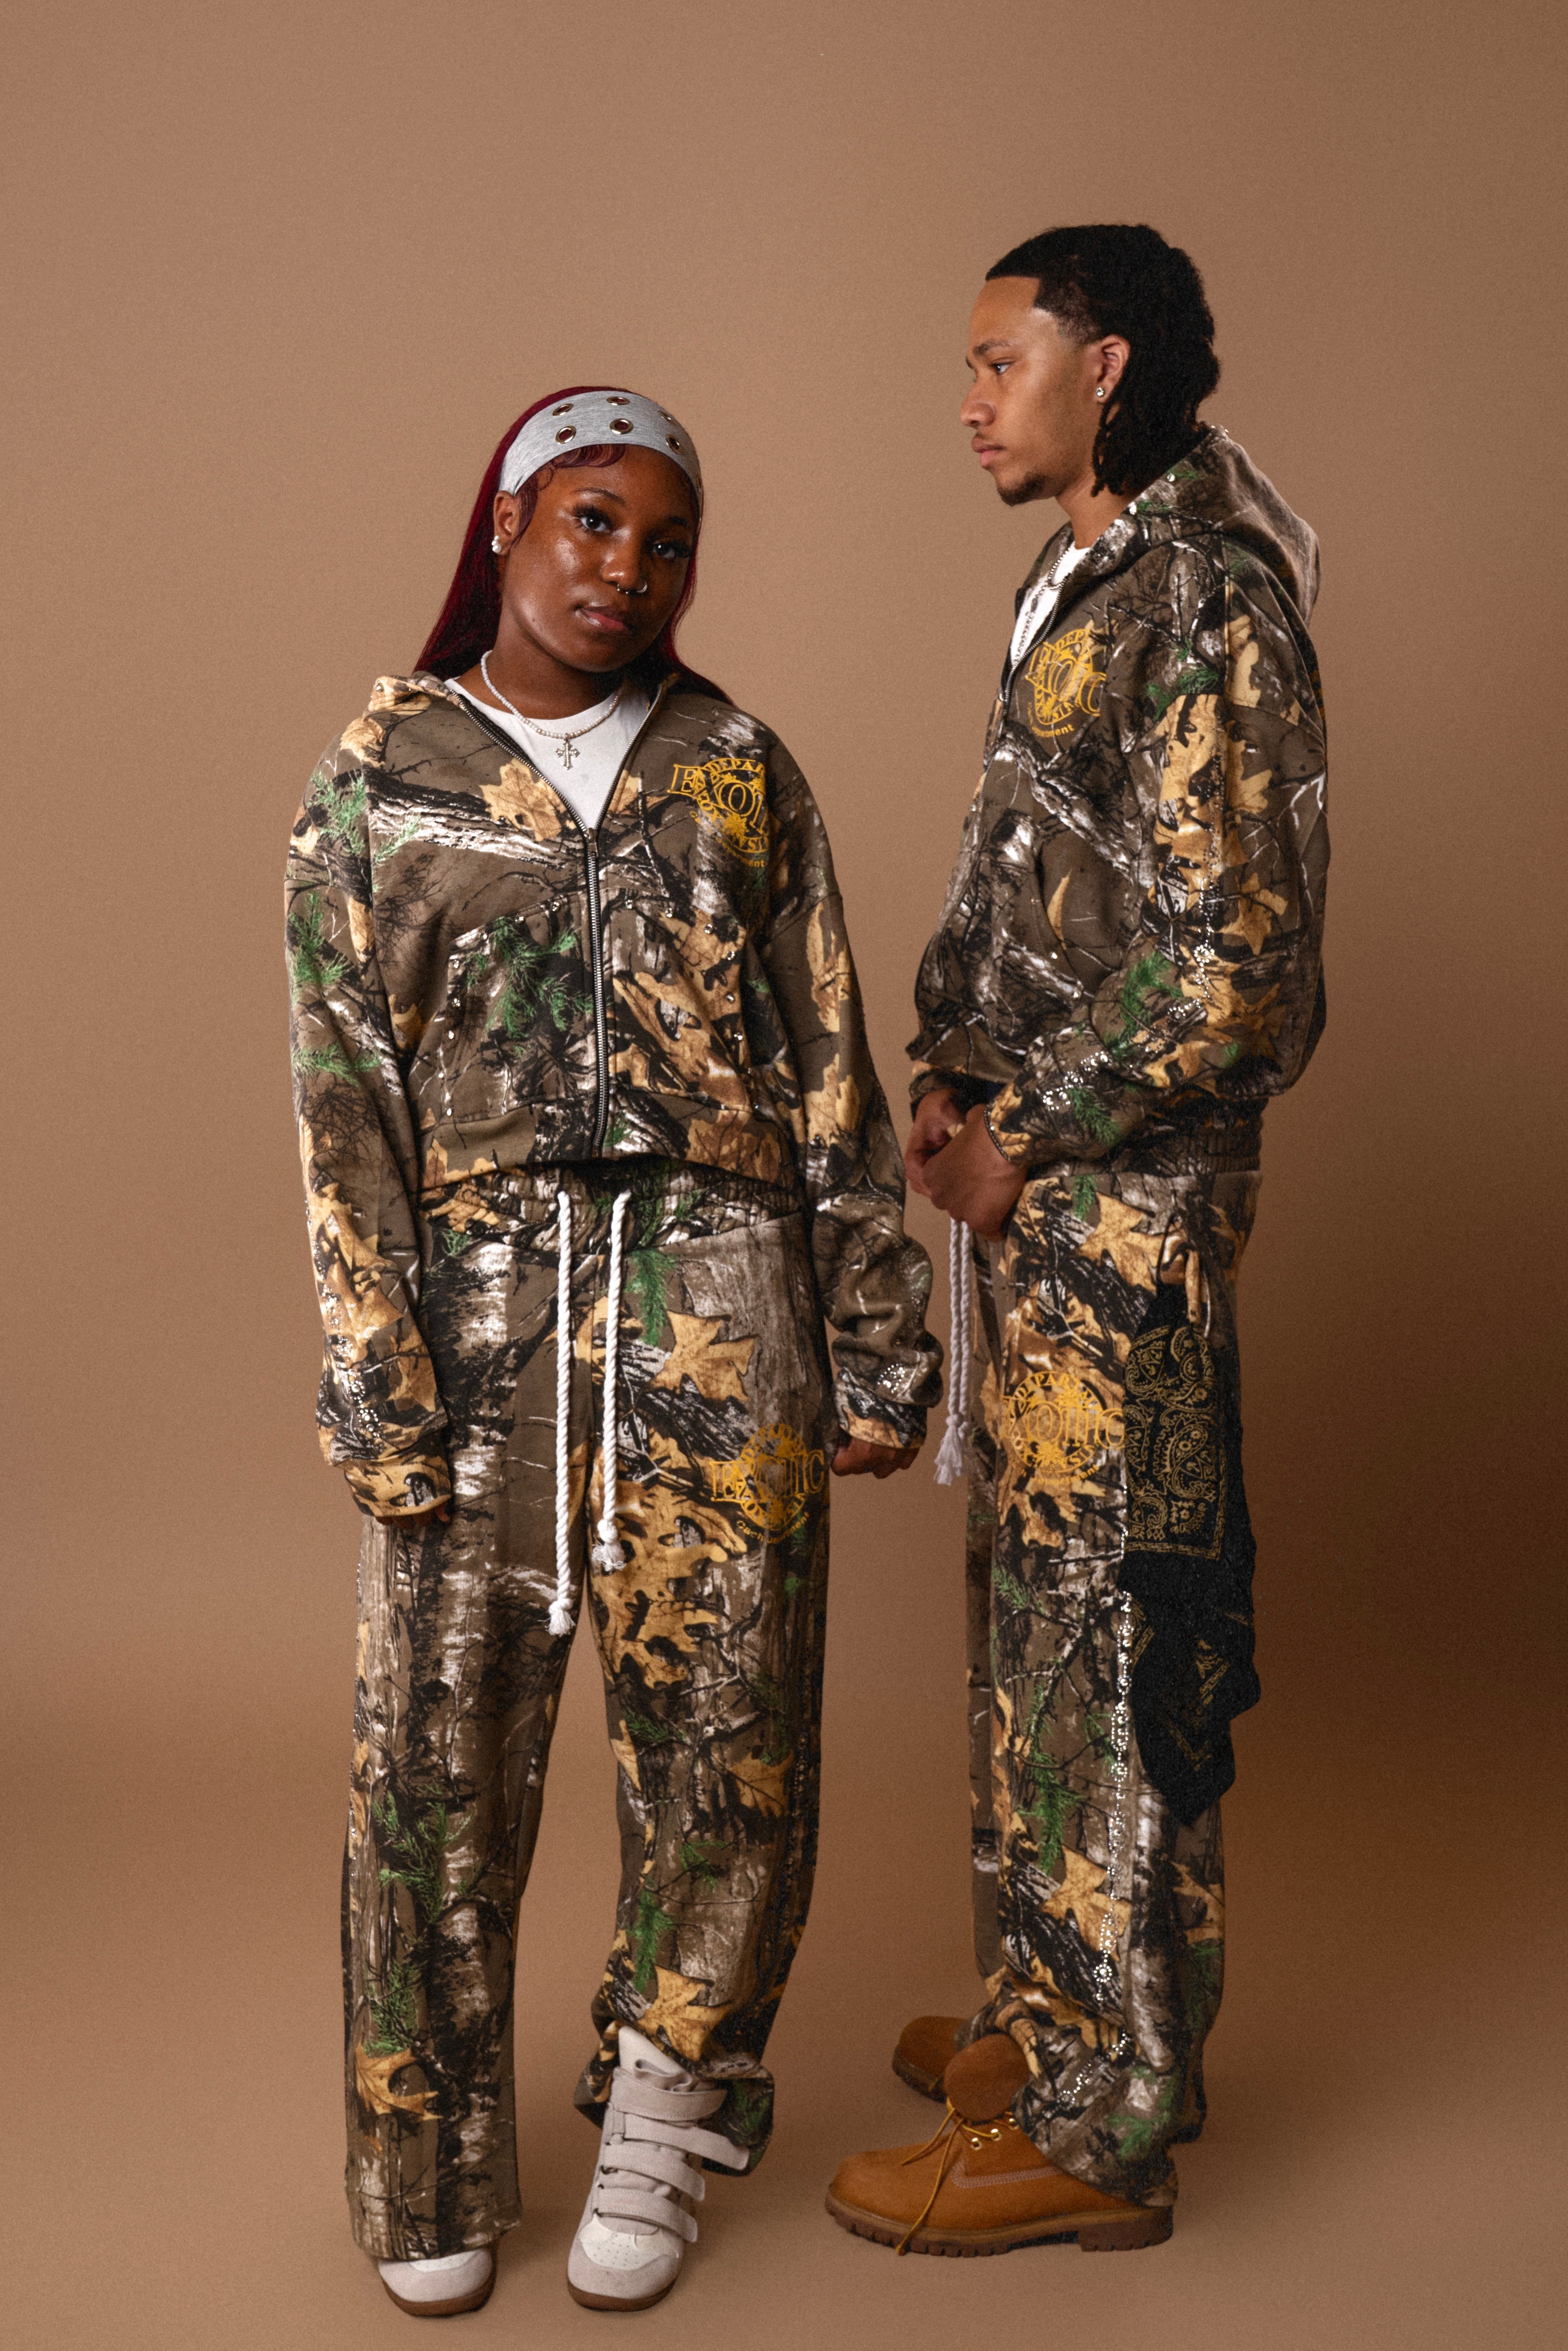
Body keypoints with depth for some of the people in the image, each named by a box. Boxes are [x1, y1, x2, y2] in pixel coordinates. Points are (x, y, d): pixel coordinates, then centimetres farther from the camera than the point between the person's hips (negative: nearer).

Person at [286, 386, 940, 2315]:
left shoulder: (741, 772, 8)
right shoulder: (375, 781, 5)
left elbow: (830, 1080, 7)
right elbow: (343, 1102, 0)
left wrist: (877, 1348, 4)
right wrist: (380, 1390, -7)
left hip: (712, 1295, 1)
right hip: (474, 1302, 0)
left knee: (725, 1740, 3)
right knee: (440, 1750, 4)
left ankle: (660, 2121, 28)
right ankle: (434, 2177, 25)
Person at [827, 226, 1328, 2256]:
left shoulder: (1204, 594, -15)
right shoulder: (1089, 588, 16)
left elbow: (1229, 960, -21)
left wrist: (1023, 1138, -14)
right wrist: (954, 1083, 7)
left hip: (1125, 1197, -10)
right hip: (1041, 1190, 10)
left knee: (1110, 1631, -1)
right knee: (1035, 1604, 17)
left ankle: (1096, 2126, 14)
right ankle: (1060, 2013, 34)